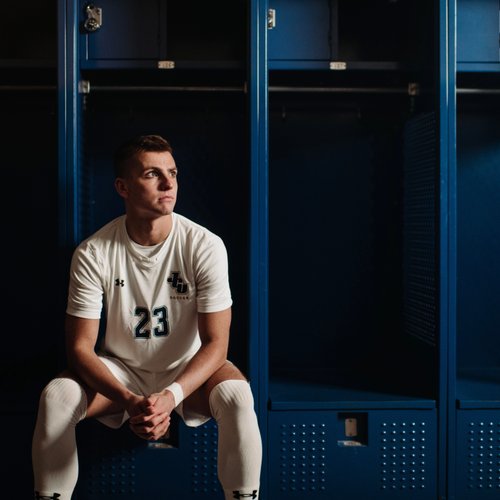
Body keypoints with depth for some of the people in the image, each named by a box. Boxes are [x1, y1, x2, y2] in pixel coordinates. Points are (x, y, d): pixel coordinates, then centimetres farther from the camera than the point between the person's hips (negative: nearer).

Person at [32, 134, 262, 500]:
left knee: (236, 395, -32)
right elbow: (80, 347, -15)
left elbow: (216, 343, -18)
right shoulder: (93, 253, -16)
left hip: (188, 371, -1)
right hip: (120, 371, 1)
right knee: (56, 395, -27)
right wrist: (129, 400, -32)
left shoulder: (204, 245, -18)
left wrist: (171, 396, -35)